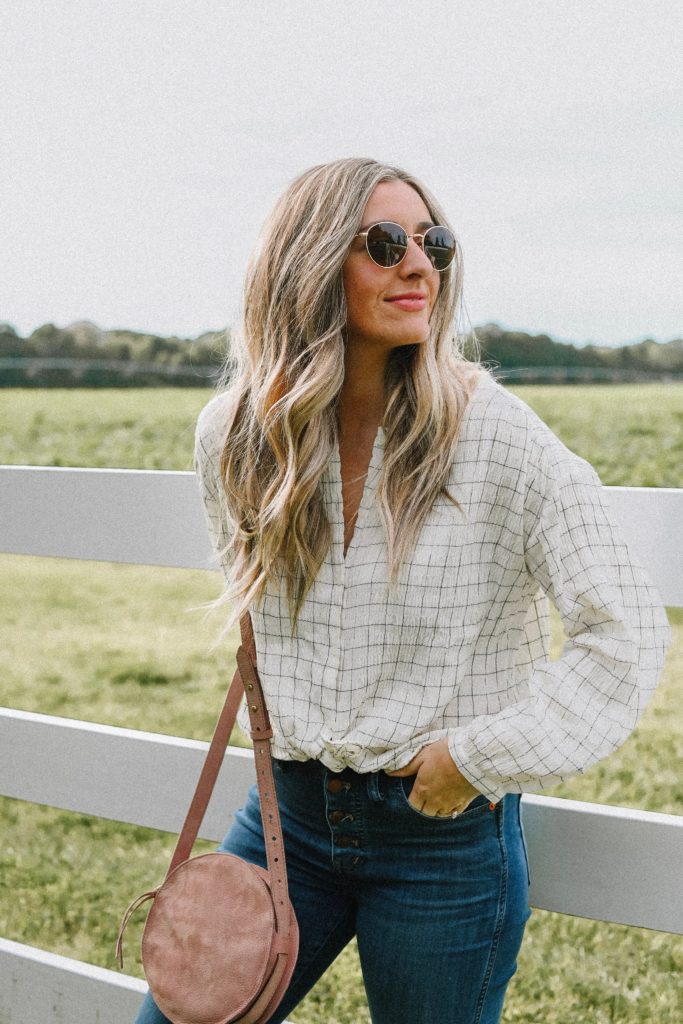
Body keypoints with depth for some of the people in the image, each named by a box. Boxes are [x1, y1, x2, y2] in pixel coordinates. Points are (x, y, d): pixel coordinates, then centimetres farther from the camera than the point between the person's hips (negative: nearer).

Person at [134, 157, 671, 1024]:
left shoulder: (494, 433, -15)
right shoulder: (235, 433, -3)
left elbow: (627, 632, -13)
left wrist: (480, 756, -13)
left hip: (447, 832, -3)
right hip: (289, 812, 4)